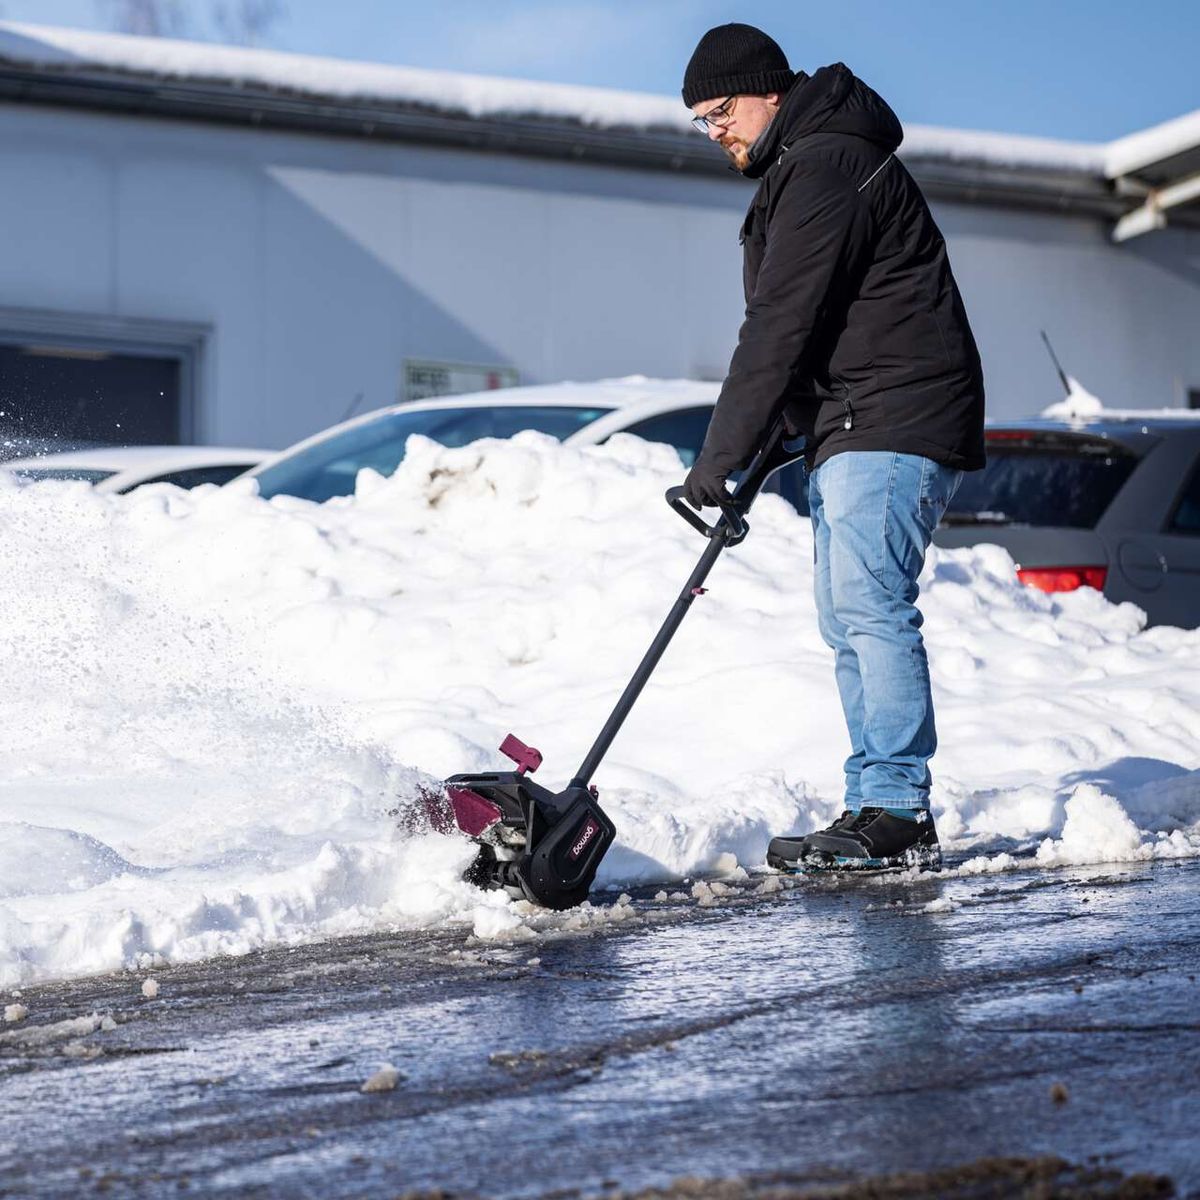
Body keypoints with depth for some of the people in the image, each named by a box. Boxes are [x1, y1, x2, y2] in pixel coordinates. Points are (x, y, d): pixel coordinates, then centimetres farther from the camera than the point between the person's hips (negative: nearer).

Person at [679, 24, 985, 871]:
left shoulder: (824, 167, -15)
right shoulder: (801, 168, 20)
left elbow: (781, 327, -19)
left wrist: (718, 459, -17)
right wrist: (745, 451, 15)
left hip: (894, 426, -11)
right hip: (850, 431, 11)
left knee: (871, 608, -14)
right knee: (850, 619, 9)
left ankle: (898, 816, -14)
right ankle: (879, 807, 11)